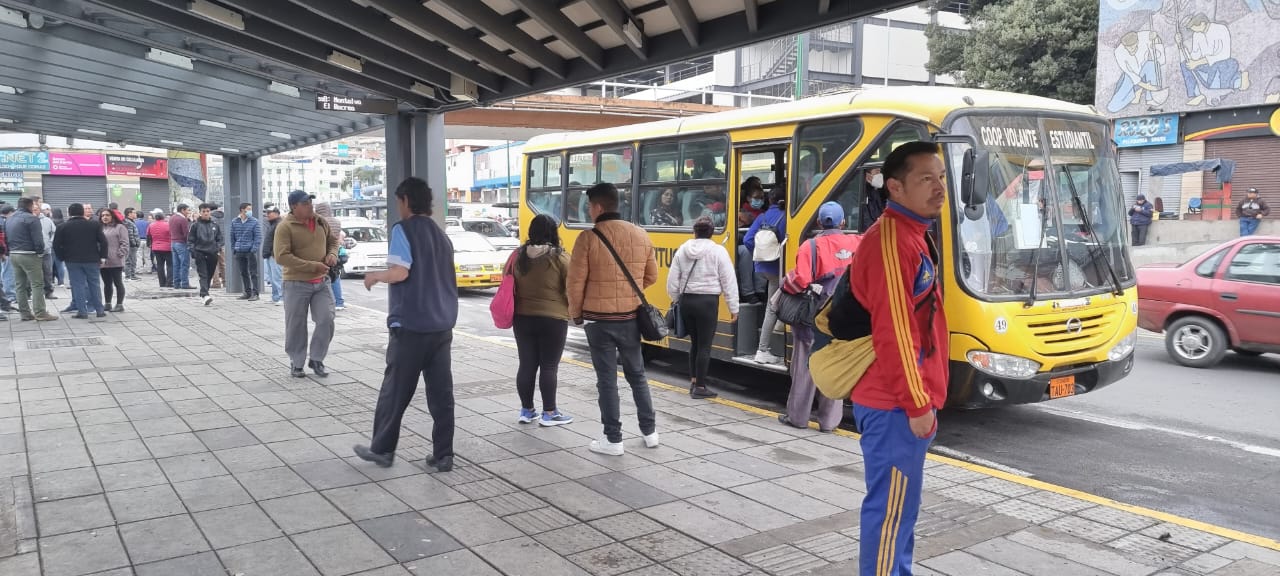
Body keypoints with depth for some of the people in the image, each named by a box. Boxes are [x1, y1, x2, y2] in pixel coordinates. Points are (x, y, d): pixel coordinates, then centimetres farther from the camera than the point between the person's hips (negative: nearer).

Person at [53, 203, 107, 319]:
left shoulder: (63, 227, -1)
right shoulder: (95, 224, -1)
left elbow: (56, 245, -2)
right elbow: (103, 242, -3)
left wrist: (62, 258, 8)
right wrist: (103, 257, 1)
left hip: (72, 261, -1)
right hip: (92, 260, 1)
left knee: (78, 285, 3)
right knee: (95, 284, 9)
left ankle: (82, 311, 0)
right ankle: (99, 310, 11)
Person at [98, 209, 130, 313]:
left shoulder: (120, 227, -3)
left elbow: (124, 243, -8)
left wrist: (120, 254, -15)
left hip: (116, 262, -6)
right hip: (103, 261, 6)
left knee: (118, 283, -2)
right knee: (107, 284, 13)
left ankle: (120, 304, 2)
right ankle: (107, 303, 21)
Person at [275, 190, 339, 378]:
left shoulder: (321, 222, 6)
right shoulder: (285, 227, -12)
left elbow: (333, 240, 23)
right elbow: (282, 257, -19)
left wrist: (332, 254, -1)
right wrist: (312, 266, -21)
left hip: (322, 282, 5)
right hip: (297, 283, -5)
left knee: (326, 320, -1)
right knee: (296, 326, 5)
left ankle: (316, 360, 16)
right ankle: (296, 363, 21)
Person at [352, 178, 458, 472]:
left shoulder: (403, 229, -8)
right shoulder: (441, 235, 15)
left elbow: (399, 272, -18)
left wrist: (375, 275, -1)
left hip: (410, 325, -6)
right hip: (442, 325, 6)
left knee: (395, 390, 7)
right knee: (441, 391, 6)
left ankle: (381, 449, 19)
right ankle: (443, 455, 8)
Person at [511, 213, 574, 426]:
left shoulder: (517, 255, 3)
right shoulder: (560, 257, -11)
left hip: (522, 318, 5)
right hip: (552, 320, -5)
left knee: (526, 365, 10)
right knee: (549, 366, 2)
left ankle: (527, 410, 19)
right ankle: (549, 413, 8)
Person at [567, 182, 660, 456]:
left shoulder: (588, 238, -13)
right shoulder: (641, 235, 1)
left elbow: (576, 283, -10)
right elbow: (651, 277, 10)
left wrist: (576, 314, 5)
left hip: (599, 320, -4)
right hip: (630, 318, 4)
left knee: (607, 379, 4)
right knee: (637, 374, 18)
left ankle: (613, 439, 10)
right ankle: (650, 431, 25)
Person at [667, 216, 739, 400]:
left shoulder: (682, 250, 4)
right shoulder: (718, 251, -6)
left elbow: (672, 281, 6)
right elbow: (729, 282, -6)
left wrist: (676, 300, 19)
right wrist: (733, 307, -1)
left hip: (686, 301, 5)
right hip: (707, 302, -4)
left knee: (695, 342, 19)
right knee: (704, 345, 2)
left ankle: (693, 381, 23)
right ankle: (700, 387, 5)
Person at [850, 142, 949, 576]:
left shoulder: (913, 236, 14)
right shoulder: (892, 240, -18)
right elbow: (891, 332, -22)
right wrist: (917, 403, -18)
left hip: (904, 399, 10)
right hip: (895, 403, -10)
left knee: (900, 503, 19)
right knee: (891, 506, -1)